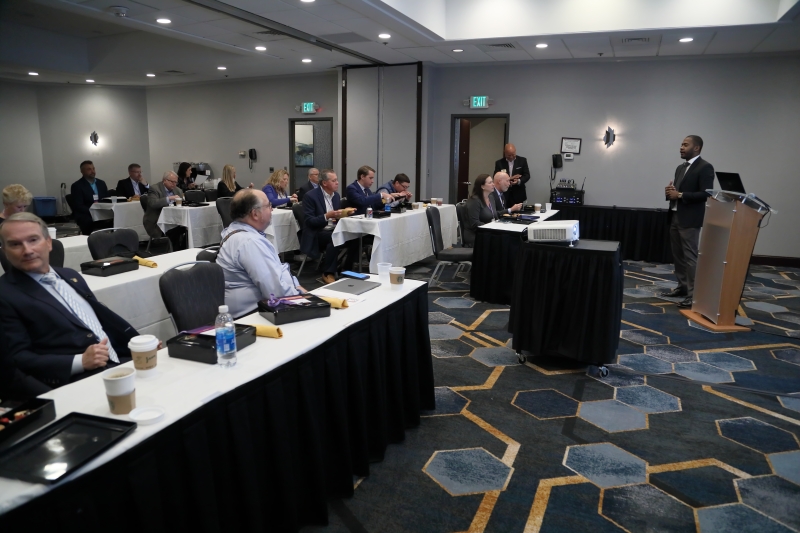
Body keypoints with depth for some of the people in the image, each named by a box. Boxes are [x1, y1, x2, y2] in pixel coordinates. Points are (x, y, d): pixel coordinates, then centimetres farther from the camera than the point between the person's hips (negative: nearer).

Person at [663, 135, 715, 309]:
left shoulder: (705, 167, -9)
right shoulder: (680, 168, 17)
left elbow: (705, 194, -18)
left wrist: (680, 195, -20)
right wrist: (670, 191, -2)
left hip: (690, 219, -8)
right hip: (675, 217, 9)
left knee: (690, 257, -8)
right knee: (678, 255, 13)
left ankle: (693, 295, -4)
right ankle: (682, 286, 24)